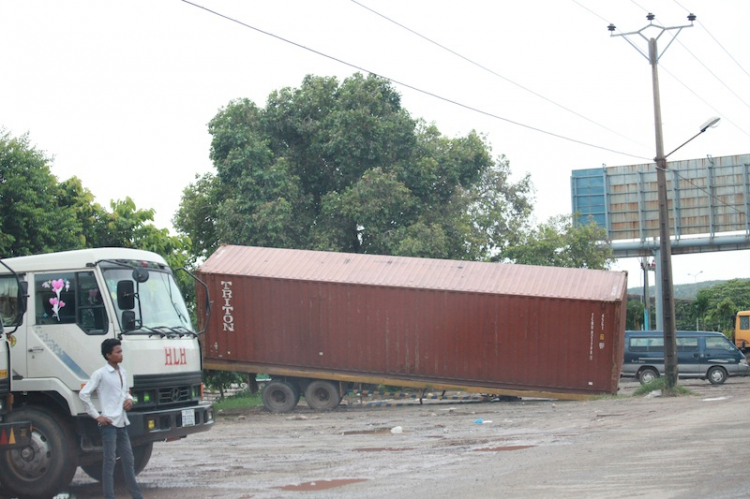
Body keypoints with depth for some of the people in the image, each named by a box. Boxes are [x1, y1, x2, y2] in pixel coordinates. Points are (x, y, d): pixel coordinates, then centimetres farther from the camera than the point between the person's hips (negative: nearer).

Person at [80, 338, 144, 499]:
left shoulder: (123, 372, 12)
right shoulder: (100, 374, -10)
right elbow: (84, 394, -12)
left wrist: (129, 399, 3)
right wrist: (96, 416, -12)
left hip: (122, 423, 7)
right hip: (109, 424, -7)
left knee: (128, 460, 12)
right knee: (109, 462, -3)